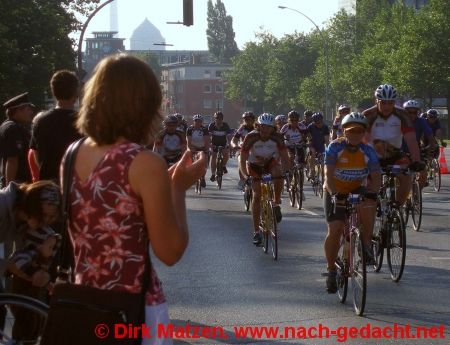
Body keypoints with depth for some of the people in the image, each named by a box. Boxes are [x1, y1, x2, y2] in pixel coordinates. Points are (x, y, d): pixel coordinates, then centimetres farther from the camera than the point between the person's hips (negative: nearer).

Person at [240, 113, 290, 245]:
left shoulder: (277, 138, -25)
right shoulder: (251, 137, -28)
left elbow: (285, 157, -24)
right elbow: (243, 159, -28)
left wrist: (287, 171, -42)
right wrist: (245, 176, -43)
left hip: (270, 162, 1)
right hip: (254, 165, -1)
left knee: (278, 173, -34)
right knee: (257, 195, -8)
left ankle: (276, 205, -12)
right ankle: (256, 232, -2)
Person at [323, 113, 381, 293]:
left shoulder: (368, 151, -15)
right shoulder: (335, 147, -20)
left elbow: (376, 177, -21)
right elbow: (328, 175, -28)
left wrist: (372, 192, -41)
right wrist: (335, 194, -44)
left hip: (358, 190, 1)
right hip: (335, 191, -1)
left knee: (368, 204, -34)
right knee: (334, 230, -13)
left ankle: (367, 245, -15)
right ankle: (331, 271, 5)